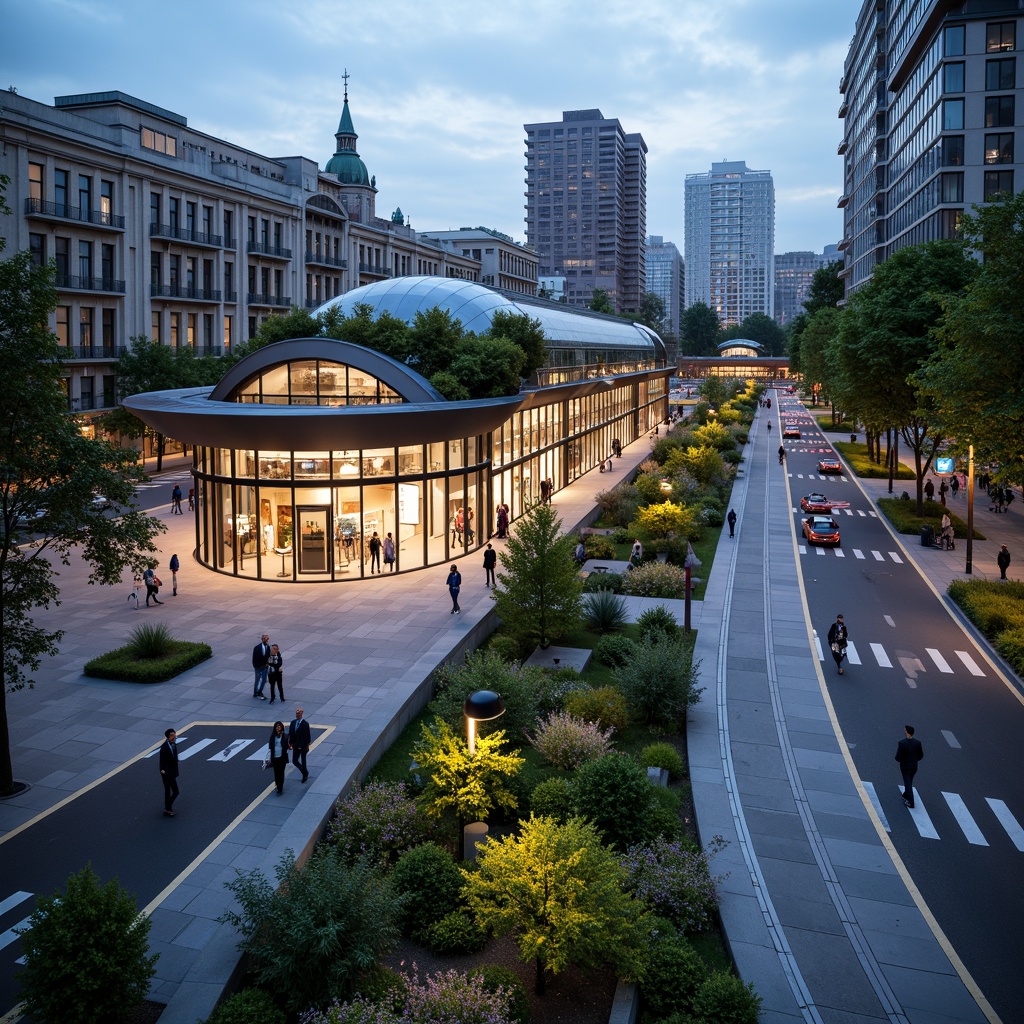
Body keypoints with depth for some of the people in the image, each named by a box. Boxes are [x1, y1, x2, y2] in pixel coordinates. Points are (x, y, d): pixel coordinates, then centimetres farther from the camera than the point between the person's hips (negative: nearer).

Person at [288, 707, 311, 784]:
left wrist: (307, 746, -9)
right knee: (294, 761, 5)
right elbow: (290, 734, 6)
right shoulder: (293, 722, 0)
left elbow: (308, 736, -10)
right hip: (296, 745, 5)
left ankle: (305, 775, 24)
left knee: (303, 761, 7)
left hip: (303, 746, -5)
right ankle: (305, 773, 26)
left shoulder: (305, 724, -14)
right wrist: (290, 743, 3)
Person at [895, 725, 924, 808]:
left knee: (908, 784, 8)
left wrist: (899, 759, 1)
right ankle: (906, 795, 43)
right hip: (914, 766, 4)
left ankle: (911, 802, 9)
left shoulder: (902, 743, -25)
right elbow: (921, 756, -3)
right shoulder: (918, 743, -13)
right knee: (909, 782, 24)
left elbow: (898, 757, -22)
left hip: (905, 766, -4)